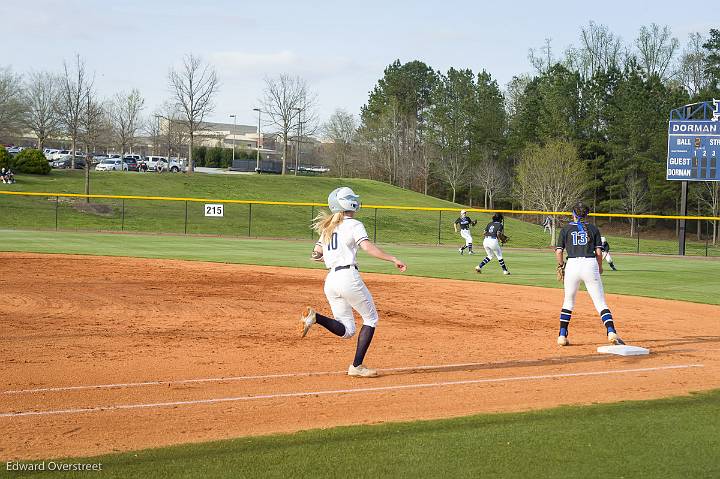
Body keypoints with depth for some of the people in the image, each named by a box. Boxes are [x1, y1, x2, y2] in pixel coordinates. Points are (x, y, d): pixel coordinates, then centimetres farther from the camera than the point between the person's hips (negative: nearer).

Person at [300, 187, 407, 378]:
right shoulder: (353, 225, -3)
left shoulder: (327, 227, 18)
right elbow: (367, 247, -18)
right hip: (349, 277, -7)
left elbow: (316, 254, 17)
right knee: (371, 319, 10)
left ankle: (315, 317, -15)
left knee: (346, 330, 10)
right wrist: (393, 259, -19)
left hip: (330, 281, 7)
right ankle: (357, 366, 2)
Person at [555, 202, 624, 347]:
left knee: (568, 302, 15)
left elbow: (559, 252, 3)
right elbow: (598, 252, 5)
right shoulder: (593, 228, 9)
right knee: (601, 303, 0)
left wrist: (561, 266, 19)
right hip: (590, 265, -1)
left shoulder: (566, 229, 9)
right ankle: (611, 332, -16)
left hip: (572, 265, 1)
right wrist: (600, 268, 20)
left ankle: (562, 336, 10)